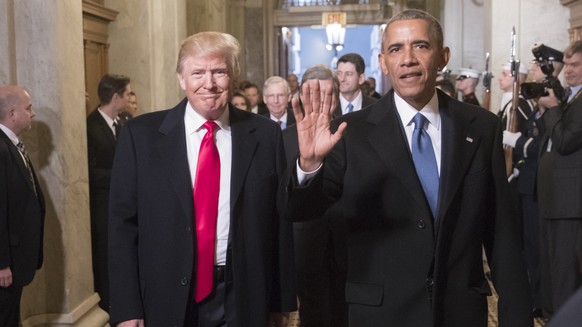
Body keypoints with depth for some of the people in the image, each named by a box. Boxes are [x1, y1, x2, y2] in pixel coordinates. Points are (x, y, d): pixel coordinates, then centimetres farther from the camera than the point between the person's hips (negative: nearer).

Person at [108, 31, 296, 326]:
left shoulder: (265, 135, -3)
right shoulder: (140, 134, -4)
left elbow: (280, 221, 0)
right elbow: (123, 223, -3)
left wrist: (284, 302, 2)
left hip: (243, 301, 1)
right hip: (166, 301, 0)